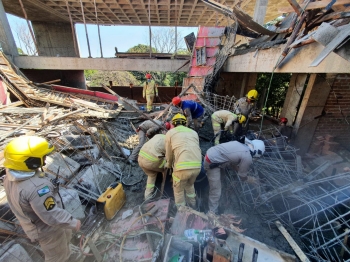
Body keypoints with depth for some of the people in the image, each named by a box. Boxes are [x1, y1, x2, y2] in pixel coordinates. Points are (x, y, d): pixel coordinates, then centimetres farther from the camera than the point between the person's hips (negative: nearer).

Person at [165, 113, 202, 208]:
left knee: (178, 190, 23)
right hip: (197, 166, 5)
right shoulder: (194, 132, 19)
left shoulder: (170, 133, 10)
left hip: (182, 167, -5)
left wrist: (169, 165, 32)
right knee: (189, 185, 34)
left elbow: (169, 153, 13)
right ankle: (192, 206, 53)